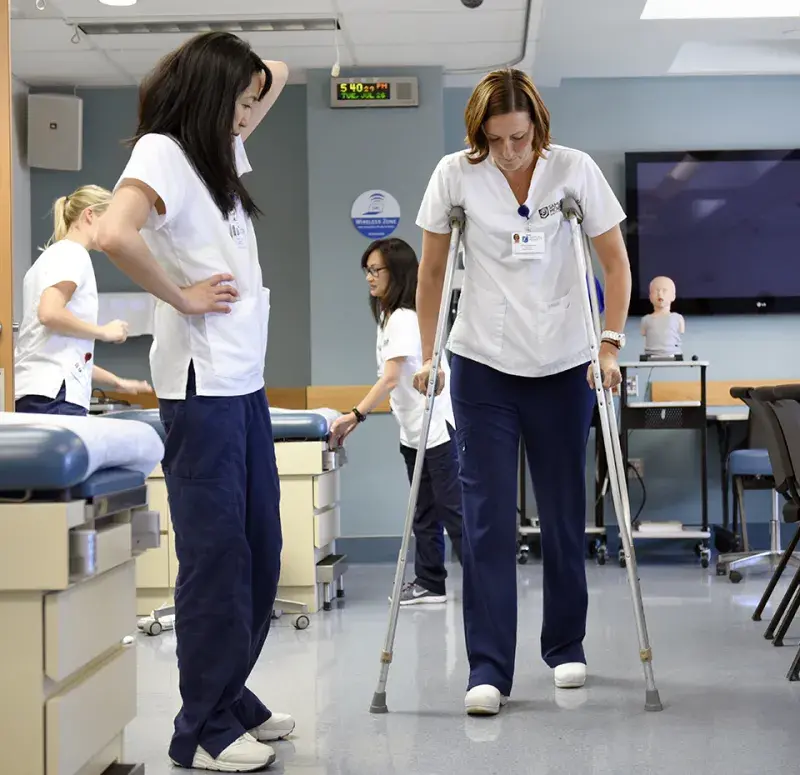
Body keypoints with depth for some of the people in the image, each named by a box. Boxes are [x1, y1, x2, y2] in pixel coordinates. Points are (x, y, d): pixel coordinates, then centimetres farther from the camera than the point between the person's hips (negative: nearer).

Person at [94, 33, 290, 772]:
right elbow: (116, 234, -28)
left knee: (260, 551, 13)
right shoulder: (160, 153, -9)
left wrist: (254, 74, 13)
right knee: (216, 554, -4)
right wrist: (180, 296, -16)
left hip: (247, 384, 9)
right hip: (201, 386, -9)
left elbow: (275, 73, 31)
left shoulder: (222, 152, 16)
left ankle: (232, 697, 25)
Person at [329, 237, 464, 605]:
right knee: (424, 512, 11)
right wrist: (357, 417, 11)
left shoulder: (405, 318, -17)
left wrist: (355, 416, -32)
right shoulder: (387, 316, 13)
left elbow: (391, 379, -26)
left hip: (438, 425, -10)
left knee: (452, 508, -5)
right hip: (413, 429, 10)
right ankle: (430, 583, 16)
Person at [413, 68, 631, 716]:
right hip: (483, 367, 0)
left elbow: (616, 263, -1)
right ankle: (489, 669, -3)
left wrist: (611, 343, -10)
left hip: (562, 368, 1)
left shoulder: (574, 170, -7)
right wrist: (428, 354, 2)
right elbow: (432, 270, 4)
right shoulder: (455, 175, -5)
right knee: (488, 520, -6)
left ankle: (566, 646, 27)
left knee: (564, 516, 9)